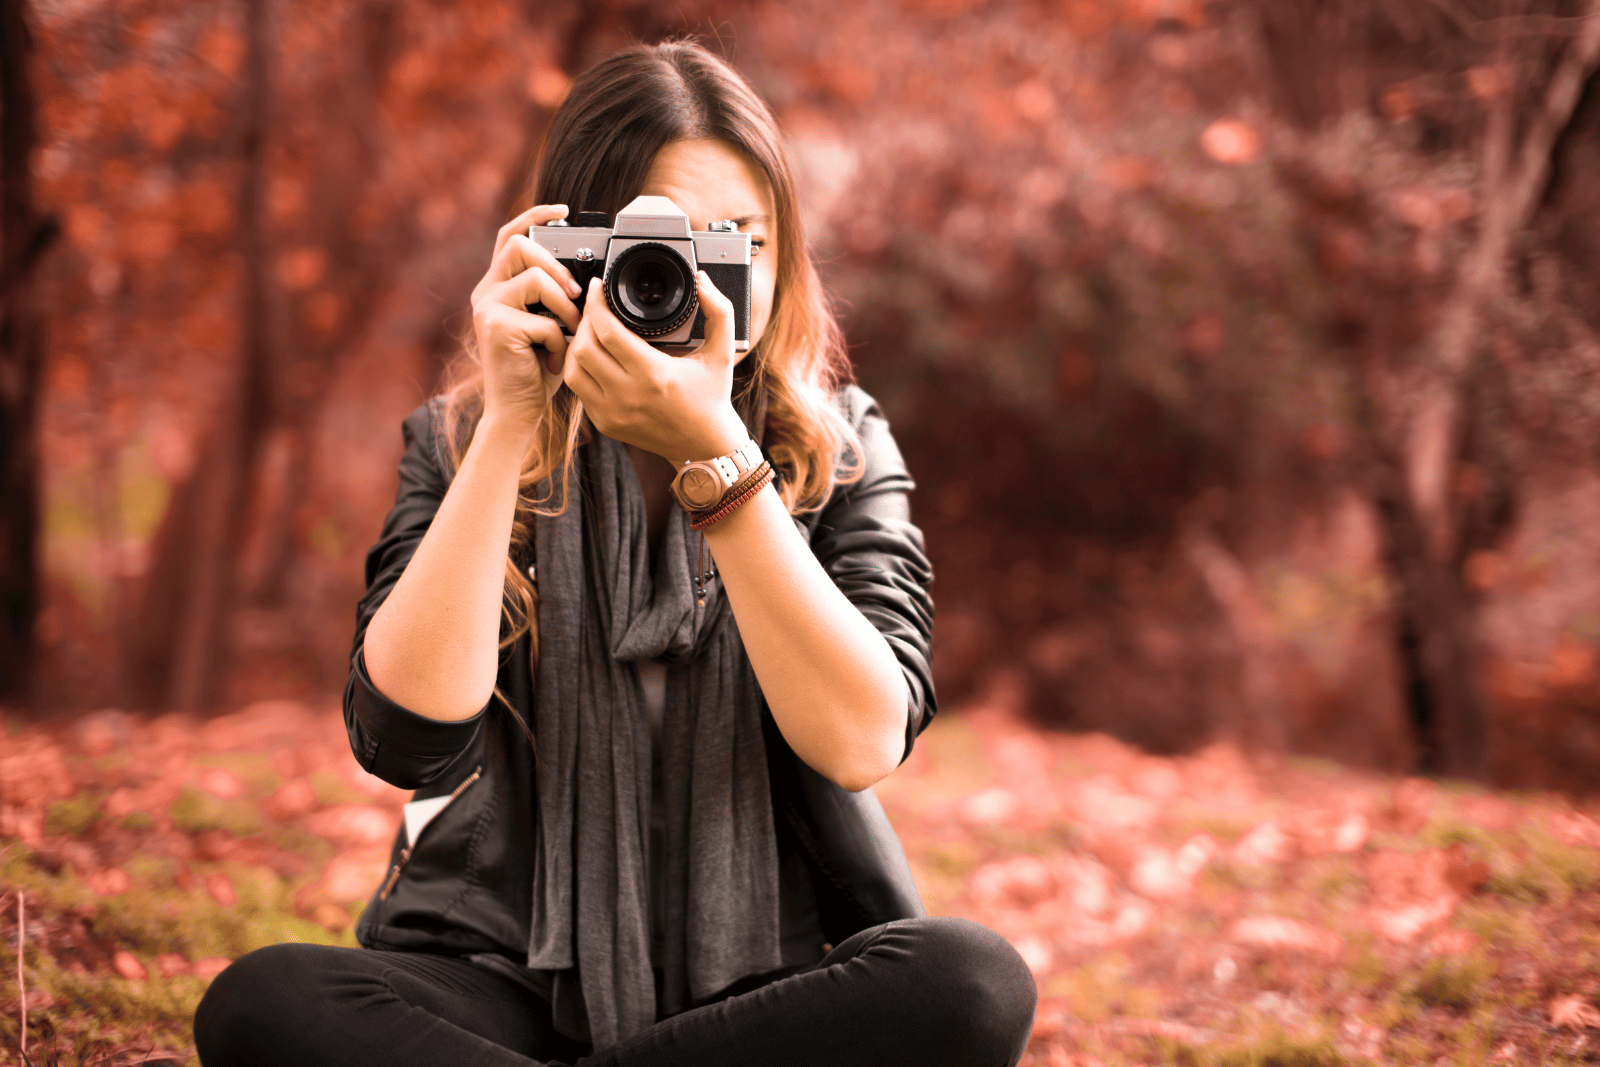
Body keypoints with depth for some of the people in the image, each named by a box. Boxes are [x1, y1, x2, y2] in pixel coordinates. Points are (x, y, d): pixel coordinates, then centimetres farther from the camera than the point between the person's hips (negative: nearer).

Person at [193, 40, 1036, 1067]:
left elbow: (862, 742, -14)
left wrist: (714, 453, -20)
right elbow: (407, 739, -13)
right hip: (504, 973, 0)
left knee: (972, 982, -30)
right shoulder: (461, 442, 4)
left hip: (764, 981, 1)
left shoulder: (839, 449, 3)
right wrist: (509, 424, -16)